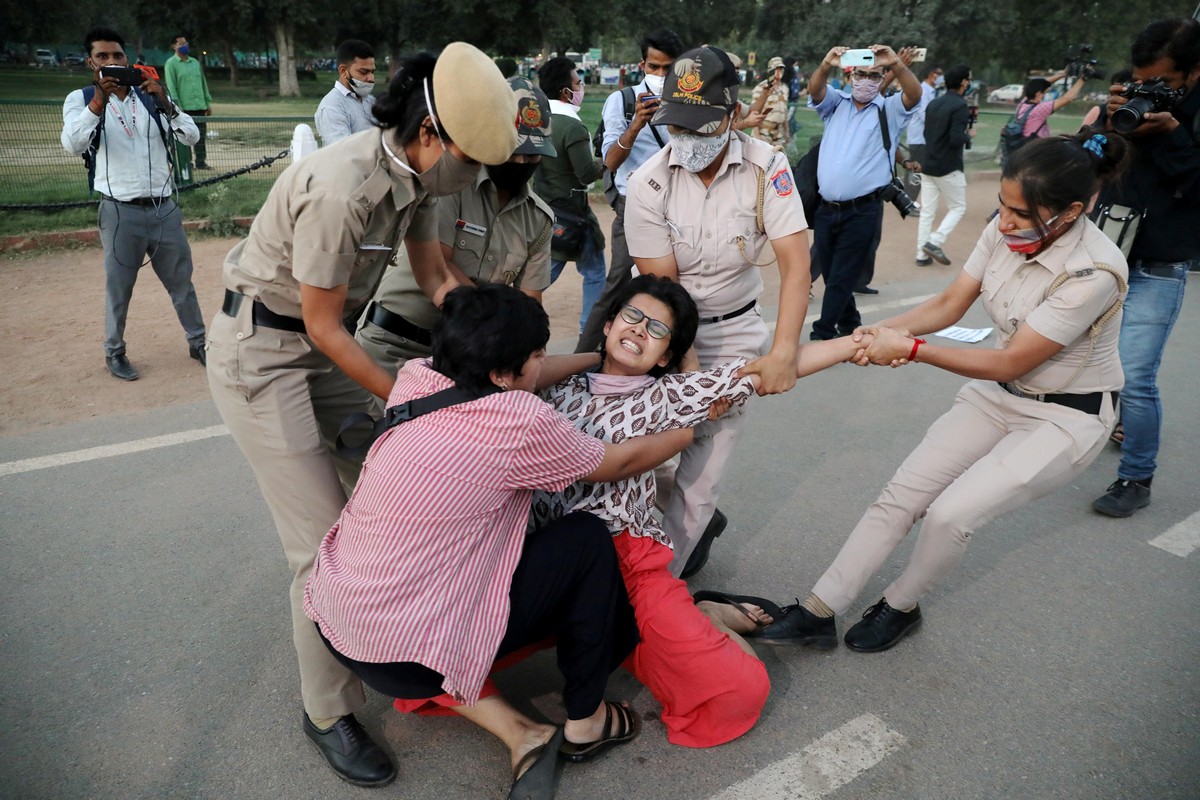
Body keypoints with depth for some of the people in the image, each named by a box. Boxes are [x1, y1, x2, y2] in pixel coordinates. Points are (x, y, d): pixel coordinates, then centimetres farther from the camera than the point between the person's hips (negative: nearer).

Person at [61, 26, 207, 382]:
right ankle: (114, 352, 24)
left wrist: (165, 103, -19)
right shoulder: (81, 99, 0)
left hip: (164, 208, 2)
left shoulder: (152, 96, 7)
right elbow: (73, 145, -18)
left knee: (182, 282, 11)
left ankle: (198, 342, 26)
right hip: (120, 212, -2)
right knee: (118, 288, 8)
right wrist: (99, 102, -28)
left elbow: (191, 137, -4)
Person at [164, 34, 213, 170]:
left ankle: (201, 162, 10)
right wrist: (176, 106, -14)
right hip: (184, 108, -5)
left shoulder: (195, 62, 17)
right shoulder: (171, 64, -1)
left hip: (200, 106, 5)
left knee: (201, 135, 4)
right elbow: (171, 87, -7)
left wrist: (208, 102, 13)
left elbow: (203, 83, 19)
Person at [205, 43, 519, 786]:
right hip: (262, 352, -8)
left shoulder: (416, 174, -5)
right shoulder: (341, 189, -31)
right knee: (324, 541, -6)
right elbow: (323, 326, -22)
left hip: (326, 344, 8)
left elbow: (436, 274, 5)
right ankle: (329, 712, 14)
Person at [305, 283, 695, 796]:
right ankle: (585, 723, 21)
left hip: (330, 625, 7)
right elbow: (618, 463, -1)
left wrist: (600, 356, 28)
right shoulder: (521, 424, -19)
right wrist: (691, 430, 17)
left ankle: (516, 733, 18)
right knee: (587, 539, 2)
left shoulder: (416, 378, -1)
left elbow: (503, 379, 18)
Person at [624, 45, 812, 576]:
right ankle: (698, 529, 23)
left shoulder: (765, 167, -13)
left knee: (702, 475, -4)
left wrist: (784, 352, -32)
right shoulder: (649, 184, -14)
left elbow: (795, 263, -19)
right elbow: (661, 286, -14)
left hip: (734, 329, 0)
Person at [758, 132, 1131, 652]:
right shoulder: (1006, 230, -11)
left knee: (950, 514, -18)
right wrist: (890, 330, -22)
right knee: (901, 493, -4)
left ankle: (901, 608, 12)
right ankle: (817, 613, 2)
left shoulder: (1093, 274, -29)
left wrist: (913, 349, -26)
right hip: (998, 394, 6)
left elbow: (1010, 363, -25)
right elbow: (950, 303, -4)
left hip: (1066, 417, -6)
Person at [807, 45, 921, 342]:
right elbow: (814, 90, -5)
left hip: (863, 211, -3)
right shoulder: (836, 103, 13)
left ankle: (822, 334, 1)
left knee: (841, 279, -4)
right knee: (831, 276, 12)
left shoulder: (889, 110, 6)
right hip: (826, 209, 4)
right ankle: (849, 326, 29)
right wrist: (826, 65, -26)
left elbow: (914, 94, -12)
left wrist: (896, 63, -29)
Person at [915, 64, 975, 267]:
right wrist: (969, 135, -1)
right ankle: (934, 242, -7)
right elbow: (956, 139, -22)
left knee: (927, 211, 7)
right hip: (949, 168, -7)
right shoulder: (960, 106, -14)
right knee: (958, 207, 8)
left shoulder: (933, 104, 10)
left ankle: (922, 254, 6)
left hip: (927, 165, 7)